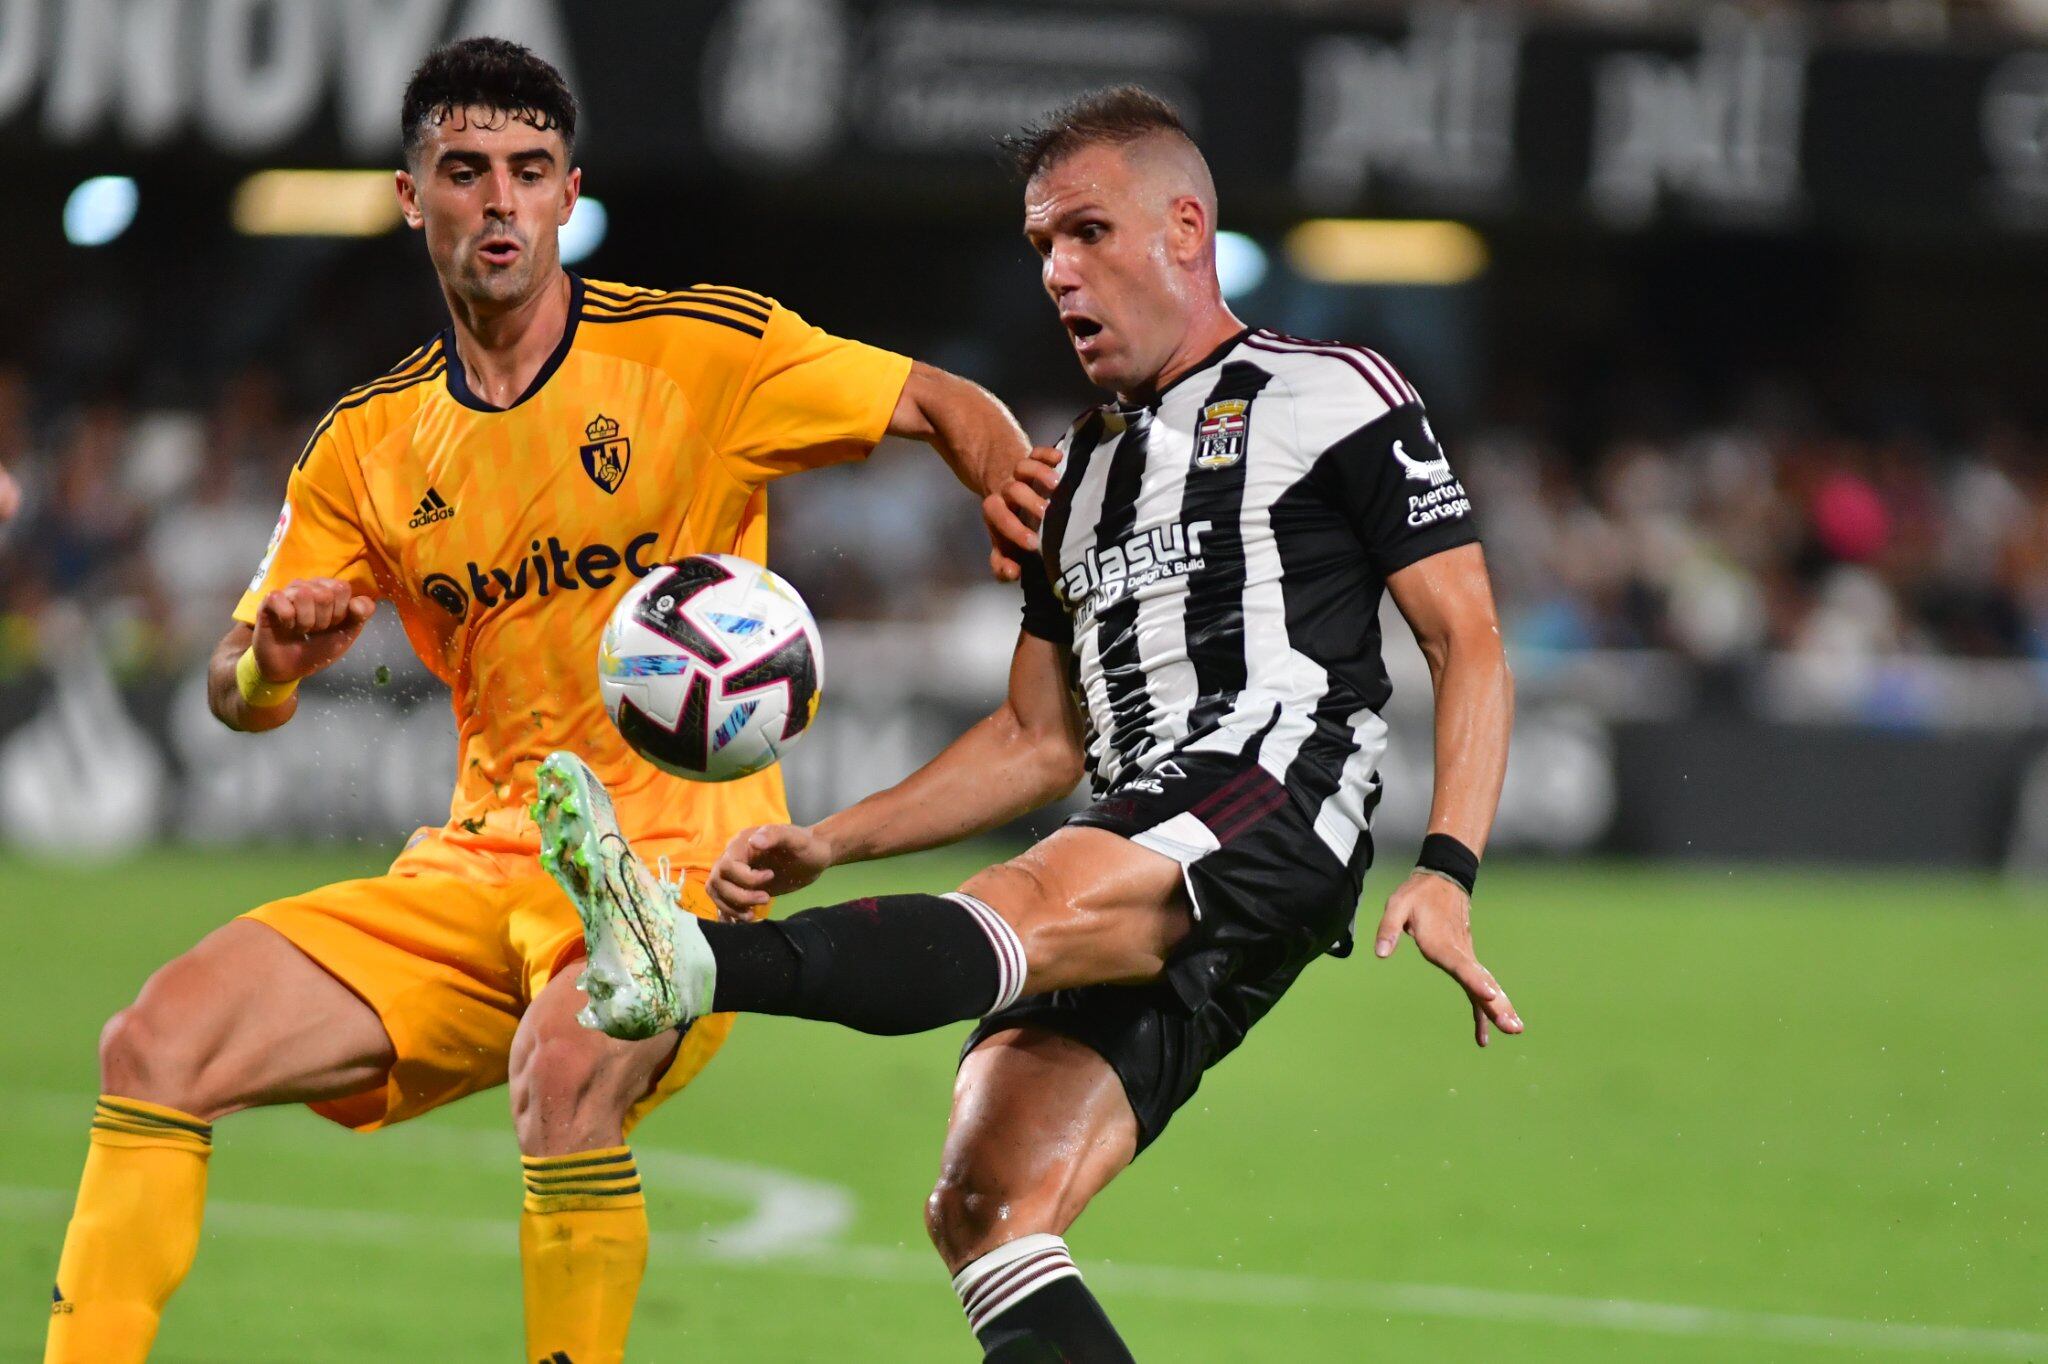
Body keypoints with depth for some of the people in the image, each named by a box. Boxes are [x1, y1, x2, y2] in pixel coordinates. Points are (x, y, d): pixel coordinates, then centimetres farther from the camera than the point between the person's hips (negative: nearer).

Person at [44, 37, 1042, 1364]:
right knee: (156, 1045, -11)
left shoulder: (699, 347, -4)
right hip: (478, 865, 5)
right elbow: (240, 696, 9)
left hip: (676, 854, -5)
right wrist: (273, 661, -16)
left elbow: (954, 409, 2)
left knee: (565, 1067, -37)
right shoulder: (367, 445, 9)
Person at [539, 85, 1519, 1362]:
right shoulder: (1080, 474, 28)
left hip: (1279, 805, -8)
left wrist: (1447, 873, -13)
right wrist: (829, 843, 19)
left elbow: (1467, 641, 1)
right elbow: (1041, 739, 32)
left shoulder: (1332, 397, 8)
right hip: (1130, 871, 8)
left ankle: (692, 965, -58)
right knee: (985, 1206, -12)